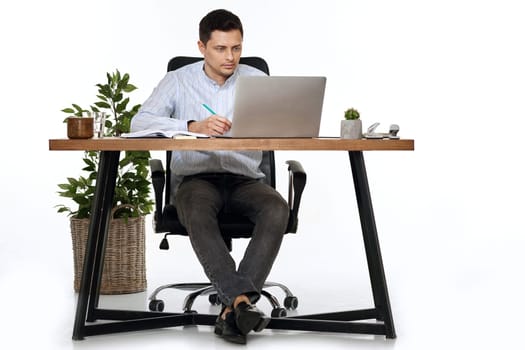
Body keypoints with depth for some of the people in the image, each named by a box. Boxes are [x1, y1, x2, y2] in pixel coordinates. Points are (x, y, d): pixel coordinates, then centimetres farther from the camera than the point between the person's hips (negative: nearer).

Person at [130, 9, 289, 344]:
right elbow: (140, 121, -10)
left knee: (277, 209, -32)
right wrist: (194, 126, -26)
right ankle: (243, 298, -45)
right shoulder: (178, 81, 4)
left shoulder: (257, 80, 9)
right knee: (197, 213, -37)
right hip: (195, 178, -1)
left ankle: (233, 308, -37)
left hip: (245, 178, 2)